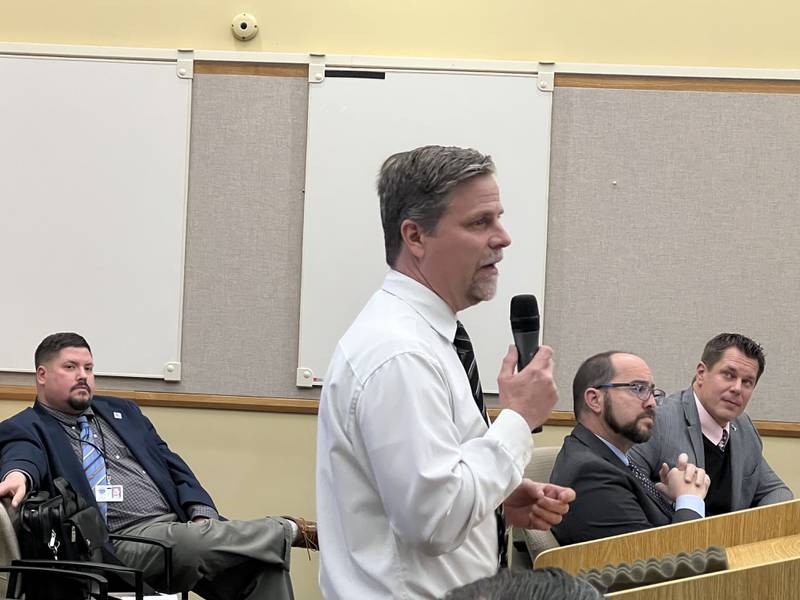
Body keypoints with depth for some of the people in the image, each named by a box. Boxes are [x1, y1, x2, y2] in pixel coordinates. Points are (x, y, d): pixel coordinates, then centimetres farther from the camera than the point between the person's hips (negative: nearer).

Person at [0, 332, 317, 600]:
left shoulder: (122, 411, 25)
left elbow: (171, 464, 21)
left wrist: (202, 515, 2)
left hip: (181, 524, 6)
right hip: (121, 541, -6)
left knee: (265, 562, -17)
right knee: (192, 540, -33)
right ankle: (291, 530, -10)